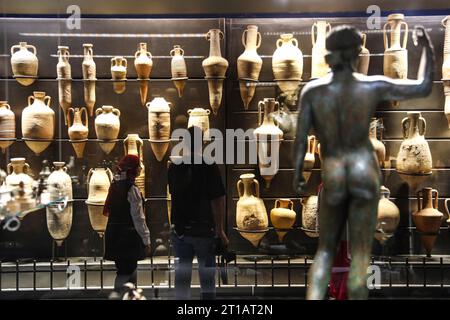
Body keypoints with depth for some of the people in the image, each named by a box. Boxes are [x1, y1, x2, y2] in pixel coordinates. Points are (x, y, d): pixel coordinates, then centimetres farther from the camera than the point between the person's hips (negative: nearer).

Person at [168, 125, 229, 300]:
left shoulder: (174, 168, 2)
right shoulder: (209, 167, -12)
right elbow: (218, 201, -14)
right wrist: (220, 231, -7)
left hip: (180, 229, 4)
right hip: (204, 230, -4)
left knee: (182, 275, 11)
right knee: (207, 276, 7)